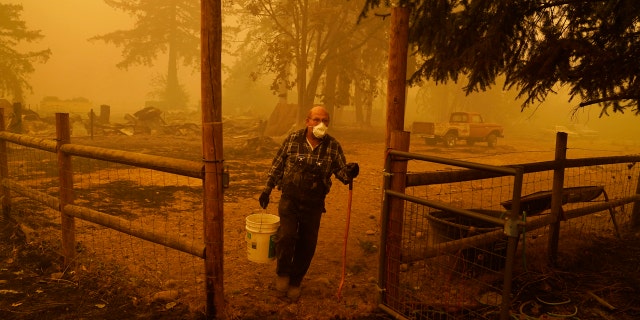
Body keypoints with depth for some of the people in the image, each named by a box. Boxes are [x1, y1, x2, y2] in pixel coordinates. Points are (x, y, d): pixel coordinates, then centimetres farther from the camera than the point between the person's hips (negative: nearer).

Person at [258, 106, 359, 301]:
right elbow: (277, 166, 5)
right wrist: (267, 190, 5)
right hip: (289, 199, -1)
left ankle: (295, 282, 30)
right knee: (286, 236, -14)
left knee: (307, 245, 8)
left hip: (314, 204, 1)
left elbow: (341, 171, 0)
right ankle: (283, 273, 15)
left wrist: (350, 172, -23)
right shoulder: (292, 139, -4)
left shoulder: (333, 146, -4)